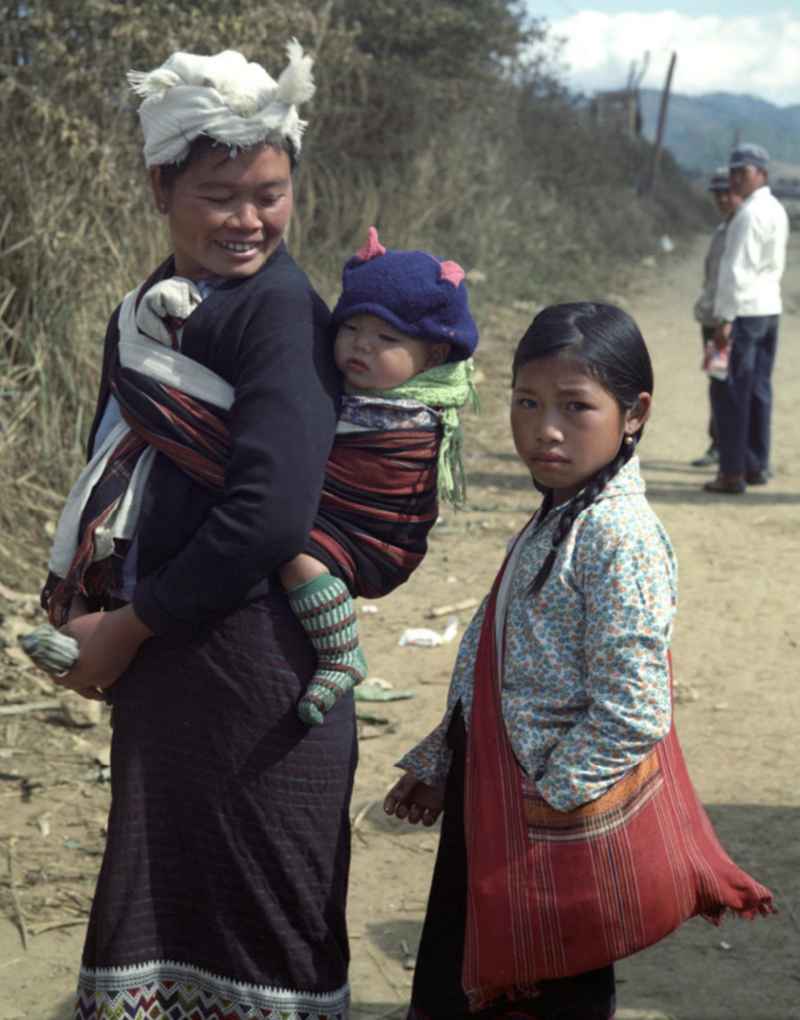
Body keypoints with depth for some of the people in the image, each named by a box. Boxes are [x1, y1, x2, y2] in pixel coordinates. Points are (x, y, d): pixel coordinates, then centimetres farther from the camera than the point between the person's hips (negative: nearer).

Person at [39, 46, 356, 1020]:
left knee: (255, 922, 7)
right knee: (157, 905, 19)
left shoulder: (280, 310, -14)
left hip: (249, 662, -8)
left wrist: (126, 627, -13)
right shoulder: (146, 310, 10)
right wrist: (82, 612, 1)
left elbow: (269, 515, -23)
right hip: (157, 660, 8)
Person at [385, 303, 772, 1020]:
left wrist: (545, 803, -19)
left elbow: (629, 716, -25)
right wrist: (436, 764, 17)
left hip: (564, 830, -9)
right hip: (498, 813, 9)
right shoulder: (557, 520, 8)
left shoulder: (621, 537, -21)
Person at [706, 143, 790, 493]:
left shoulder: (750, 214, -16)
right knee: (759, 389, 13)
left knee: (730, 392, -5)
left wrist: (724, 318, -20)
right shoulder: (777, 211, 13)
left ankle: (732, 473, -5)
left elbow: (737, 269, -20)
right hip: (771, 307, 9)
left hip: (744, 310, -9)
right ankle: (757, 466, 18)